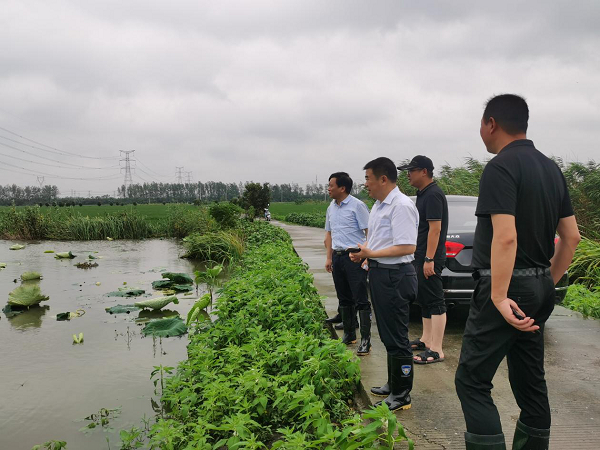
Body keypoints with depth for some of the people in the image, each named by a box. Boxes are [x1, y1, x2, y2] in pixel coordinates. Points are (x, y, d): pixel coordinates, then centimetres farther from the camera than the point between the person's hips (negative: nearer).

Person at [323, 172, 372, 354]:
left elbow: (369, 231, -11)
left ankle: (365, 340, 0)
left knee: (361, 300, -4)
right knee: (344, 299, 15)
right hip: (337, 257, 8)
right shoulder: (331, 208, 13)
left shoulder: (357, 206, -10)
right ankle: (349, 335, 26)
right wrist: (329, 257, 14)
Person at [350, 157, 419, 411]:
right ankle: (393, 385, 33)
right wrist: (363, 253, 4)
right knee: (387, 335, 19)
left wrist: (372, 254, -19)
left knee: (396, 338, -2)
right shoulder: (378, 205, 15)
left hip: (394, 276, -11)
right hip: (379, 273, 11)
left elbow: (407, 247, -25)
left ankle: (401, 396, 9)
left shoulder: (401, 206, -18)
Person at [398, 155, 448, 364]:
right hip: (421, 256, 11)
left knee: (435, 302, -7)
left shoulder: (433, 195, -16)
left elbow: (435, 229, -22)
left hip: (430, 257, -11)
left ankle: (436, 350, -4)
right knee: (424, 300, 16)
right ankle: (426, 340, 27)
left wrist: (429, 259, -24)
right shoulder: (423, 194, 15)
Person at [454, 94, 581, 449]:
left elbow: (505, 236, -24)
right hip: (539, 289, 9)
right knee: (531, 381, 16)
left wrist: (499, 297, -24)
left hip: (508, 287, -9)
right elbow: (571, 236, 14)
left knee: (472, 381, -4)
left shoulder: (501, 167, -14)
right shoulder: (551, 168, 12)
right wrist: (549, 283, 19)